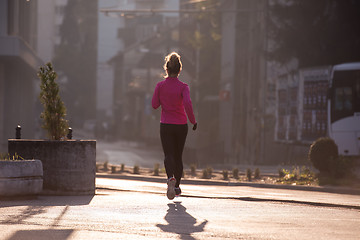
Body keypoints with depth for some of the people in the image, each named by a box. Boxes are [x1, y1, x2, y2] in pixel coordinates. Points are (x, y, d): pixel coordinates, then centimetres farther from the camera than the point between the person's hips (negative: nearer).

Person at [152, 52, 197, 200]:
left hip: (166, 126, 0)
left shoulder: (160, 86, -5)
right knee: (178, 156, 15)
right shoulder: (183, 87, -9)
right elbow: (188, 103, -22)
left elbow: (154, 105, 0)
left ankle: (171, 178, -34)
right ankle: (177, 187, 21)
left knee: (168, 155, -5)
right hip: (181, 125, 1)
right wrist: (193, 121, -11)